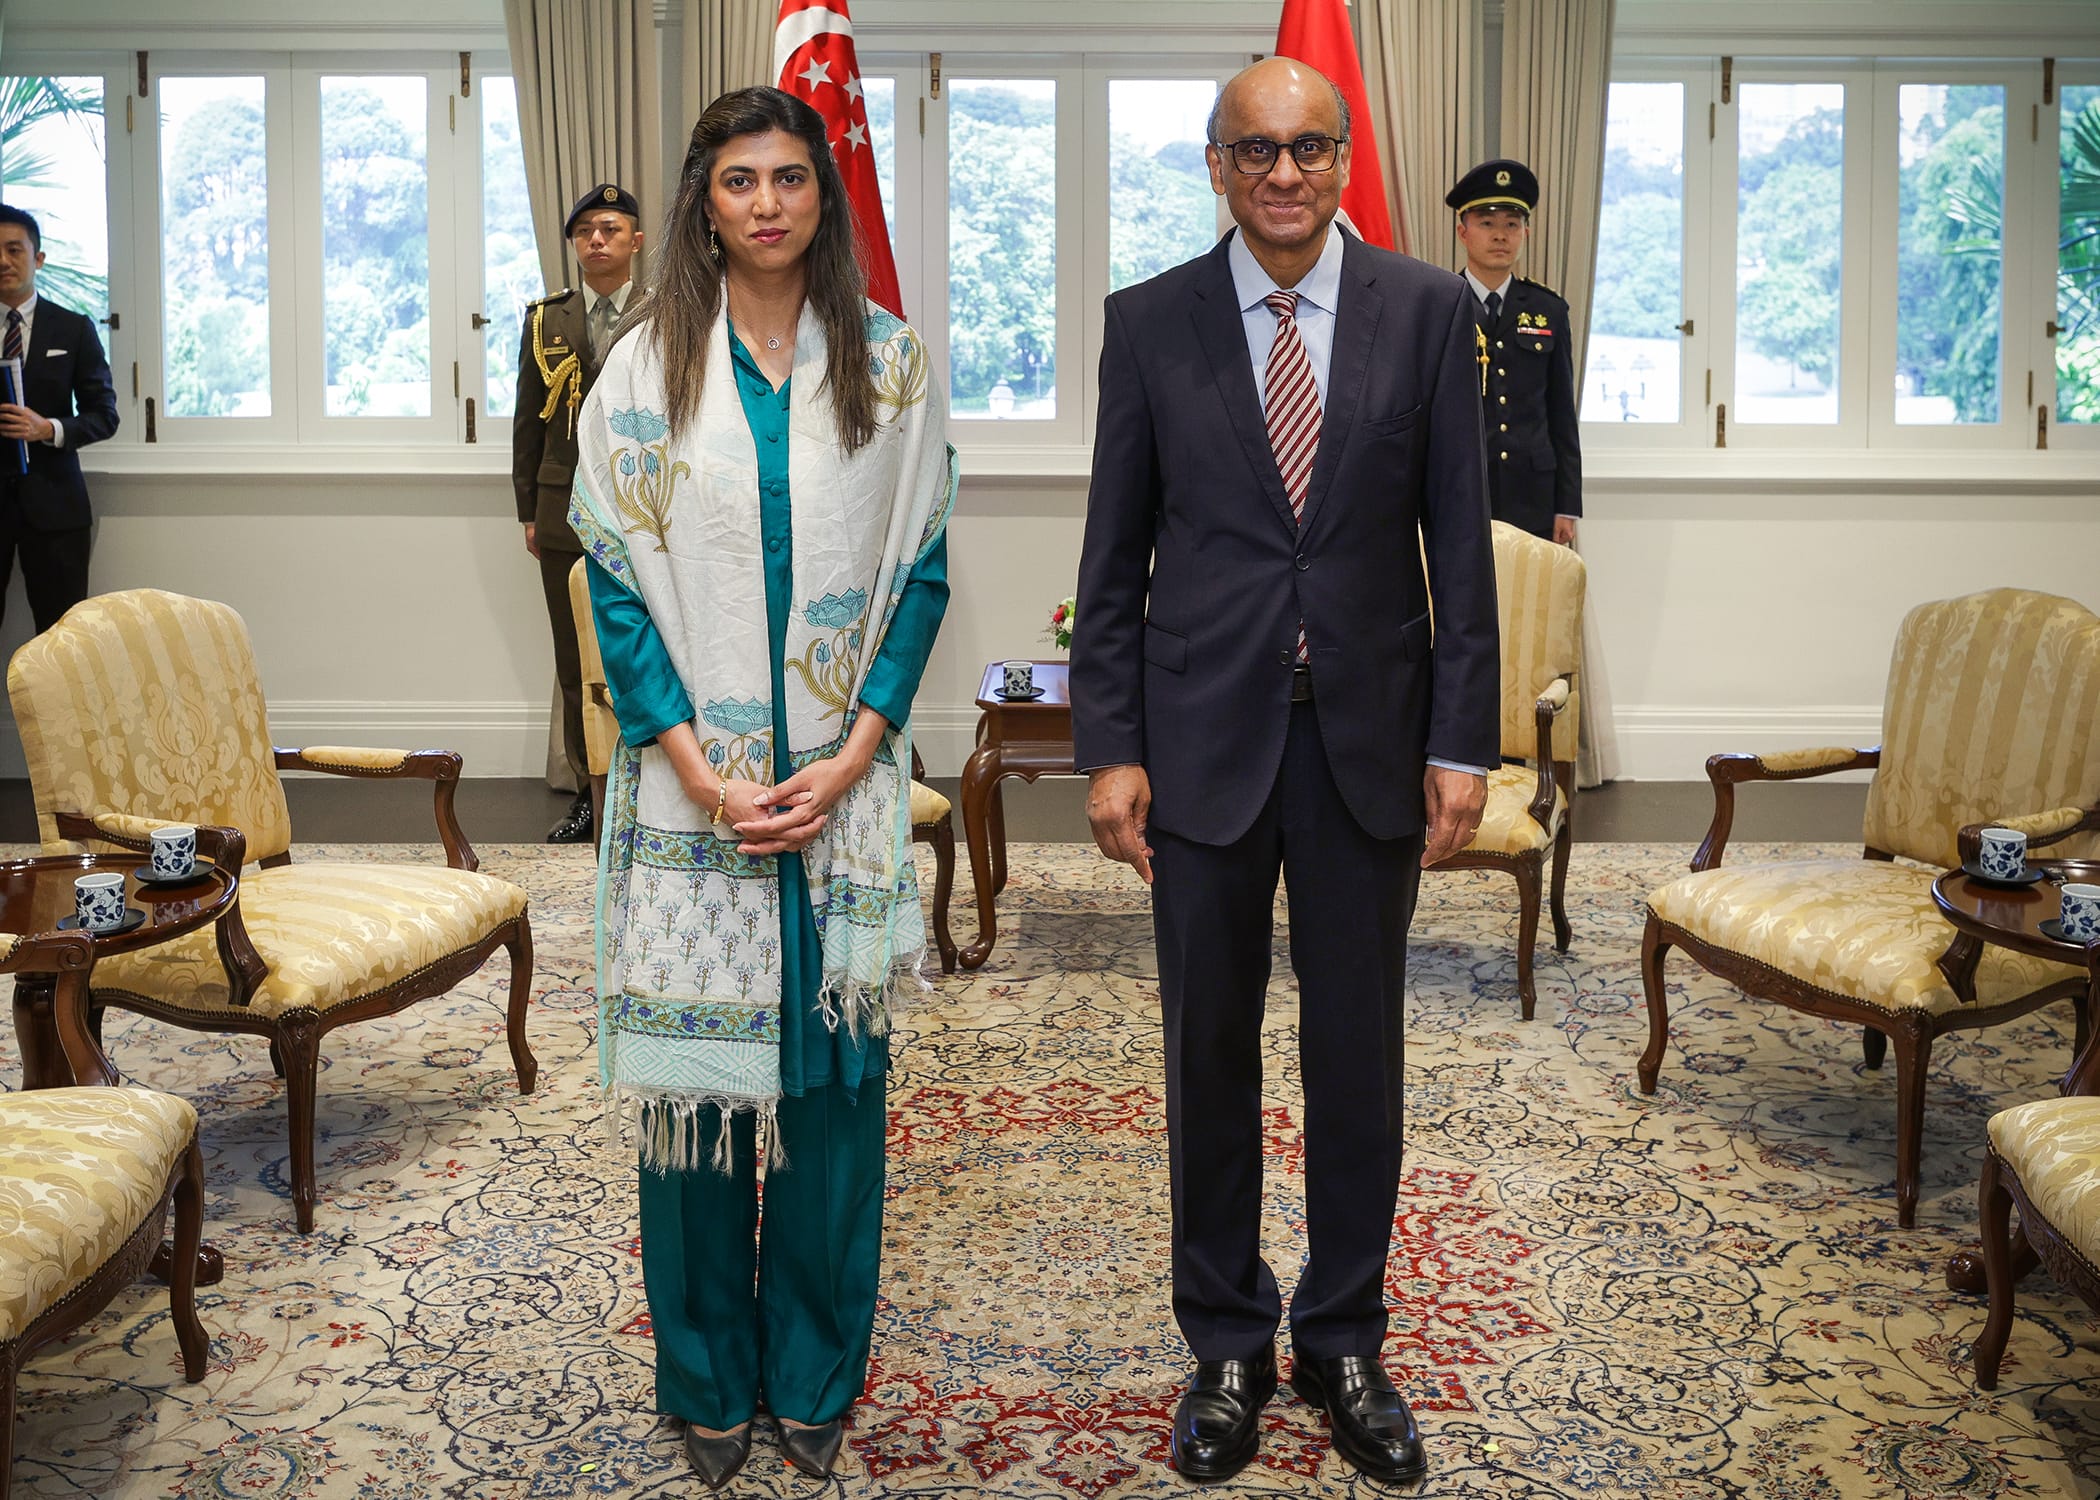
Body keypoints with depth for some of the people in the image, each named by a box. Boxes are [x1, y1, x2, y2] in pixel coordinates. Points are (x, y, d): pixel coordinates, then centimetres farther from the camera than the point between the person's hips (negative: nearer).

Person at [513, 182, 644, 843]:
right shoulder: (546, 319, 12)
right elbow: (527, 422, 12)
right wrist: (529, 511, 7)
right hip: (567, 516, 3)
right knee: (575, 665, 6)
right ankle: (588, 795, 14)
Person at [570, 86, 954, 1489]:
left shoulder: (892, 364, 4)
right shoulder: (646, 366, 2)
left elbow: (923, 570, 2)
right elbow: (616, 578, 0)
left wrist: (852, 756, -9)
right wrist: (698, 767, -11)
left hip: (845, 778, 1)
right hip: (691, 780, 0)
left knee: (834, 1068, 6)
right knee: (695, 1067, 5)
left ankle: (816, 1375, 23)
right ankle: (710, 1379, 23)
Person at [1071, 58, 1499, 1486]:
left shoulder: (1427, 309, 1)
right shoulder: (1151, 322, 1)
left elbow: (1461, 538, 1)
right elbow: (1116, 553, 2)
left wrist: (1463, 741, -4)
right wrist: (1110, 748, -3)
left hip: (1371, 734, 0)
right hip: (1205, 735, 0)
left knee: (1359, 1051, 10)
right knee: (1211, 1049, 9)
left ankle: (1345, 1340, 28)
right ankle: (1227, 1343, 27)